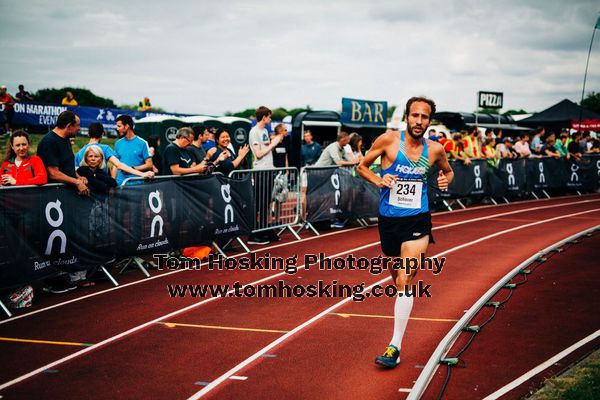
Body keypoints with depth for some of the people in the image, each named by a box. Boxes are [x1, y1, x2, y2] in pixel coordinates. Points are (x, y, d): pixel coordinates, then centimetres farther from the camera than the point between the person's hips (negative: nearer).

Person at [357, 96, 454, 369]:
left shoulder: (435, 150, 0)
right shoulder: (389, 140, -5)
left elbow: (448, 171, 20)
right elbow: (362, 166, 5)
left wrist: (446, 180, -3)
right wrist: (378, 180, -14)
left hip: (417, 220, -1)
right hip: (388, 220, 1)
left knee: (405, 280, -13)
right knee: (397, 278, 15)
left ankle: (395, 346, -12)